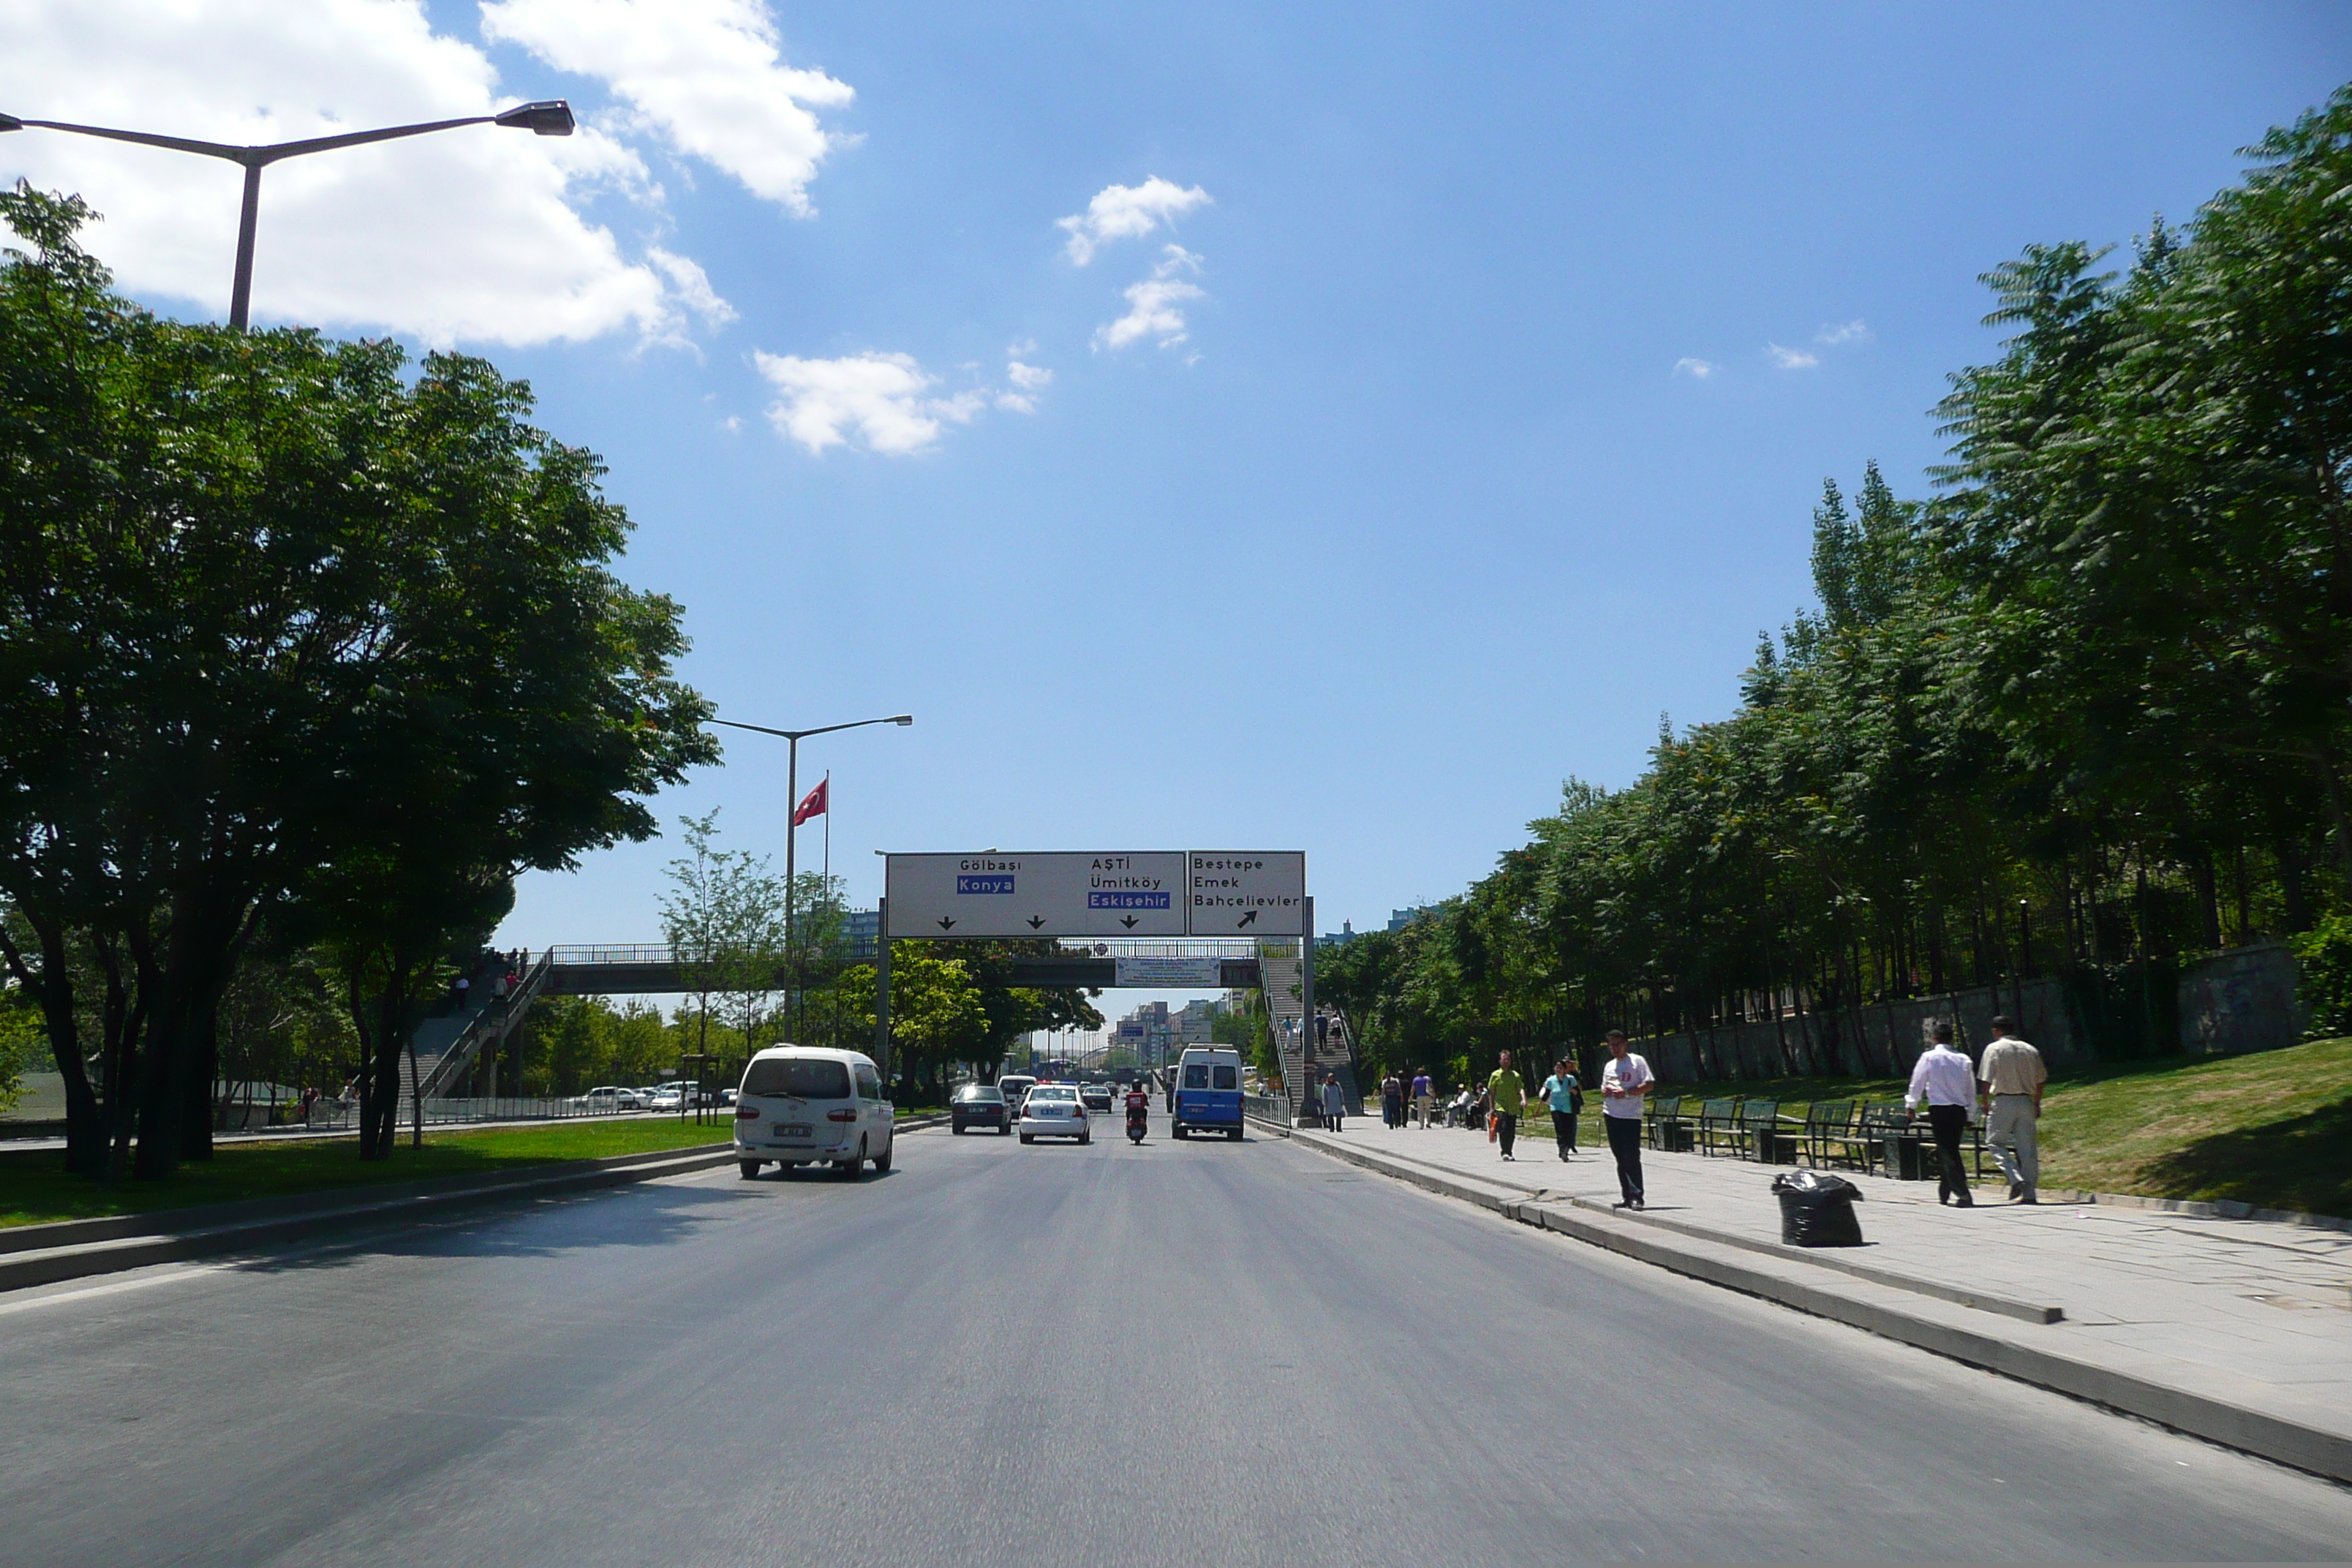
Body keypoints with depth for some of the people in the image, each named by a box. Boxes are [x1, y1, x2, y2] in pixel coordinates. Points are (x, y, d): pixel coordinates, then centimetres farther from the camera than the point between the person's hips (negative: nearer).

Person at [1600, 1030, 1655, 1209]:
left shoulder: (1637, 1061, -2)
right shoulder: (1609, 1066, 18)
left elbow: (1650, 1085, -9)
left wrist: (1627, 1093, -17)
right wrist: (1605, 1091, 0)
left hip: (1631, 1116, -6)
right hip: (1611, 1116, 6)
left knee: (1632, 1157, -11)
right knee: (1620, 1159, 8)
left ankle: (1636, 1196, -9)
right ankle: (1627, 1196, 13)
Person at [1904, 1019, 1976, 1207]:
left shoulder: (1929, 1057, -5)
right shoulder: (1963, 1059, 7)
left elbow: (1917, 1082, 2)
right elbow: (1971, 1089, 13)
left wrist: (1911, 1105, 18)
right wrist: (1969, 1117, 22)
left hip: (1939, 1109, -5)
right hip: (1959, 1110, 5)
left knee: (1947, 1153, -5)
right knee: (1951, 1150, 16)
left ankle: (1963, 1194, -17)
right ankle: (1944, 1193, 25)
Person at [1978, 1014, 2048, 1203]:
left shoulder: (1994, 1049, -4)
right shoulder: (2030, 1050, 9)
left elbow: (1987, 1080, -8)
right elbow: (2040, 1081, 12)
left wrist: (1985, 1102, 2)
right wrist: (2037, 1105, 21)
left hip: (2003, 1101, -4)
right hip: (2026, 1102, 5)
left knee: (1996, 1141, 5)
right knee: (2027, 1147, 6)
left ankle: (2016, 1179, -13)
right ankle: (2029, 1193, 7)